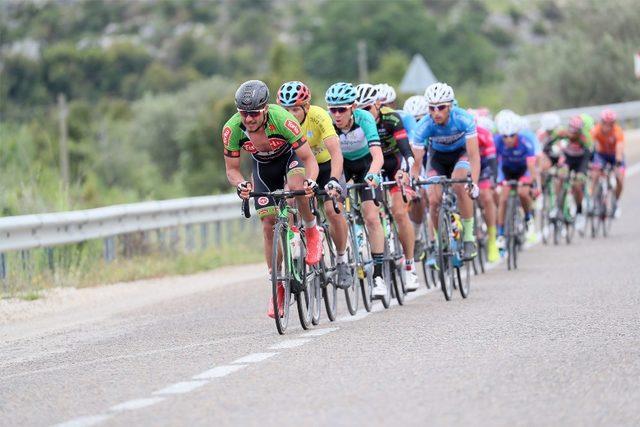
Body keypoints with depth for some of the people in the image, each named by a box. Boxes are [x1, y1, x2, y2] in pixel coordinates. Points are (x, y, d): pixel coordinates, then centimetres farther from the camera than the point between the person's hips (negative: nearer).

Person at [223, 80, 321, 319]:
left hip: (291, 155, -3)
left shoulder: (282, 119, -37)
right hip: (263, 166, 3)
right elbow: (232, 169, -18)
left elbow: (309, 158, -31)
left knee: (296, 186, -37)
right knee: (269, 224, -4)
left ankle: (312, 233, -8)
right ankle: (278, 287, 8)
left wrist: (310, 181, -51)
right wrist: (240, 185, -40)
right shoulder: (232, 129, -29)